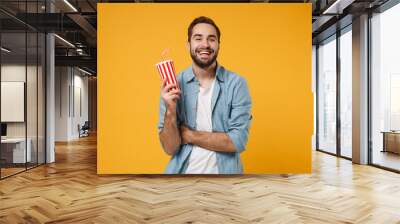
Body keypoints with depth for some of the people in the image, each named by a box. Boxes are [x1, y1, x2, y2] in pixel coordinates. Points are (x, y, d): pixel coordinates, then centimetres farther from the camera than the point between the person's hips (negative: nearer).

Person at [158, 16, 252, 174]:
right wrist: (170, 111, -26)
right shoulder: (172, 85, -8)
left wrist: (189, 135, -14)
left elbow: (238, 141, -17)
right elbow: (170, 148, -10)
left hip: (223, 170, -1)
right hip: (183, 170, 1)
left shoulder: (236, 84, -11)